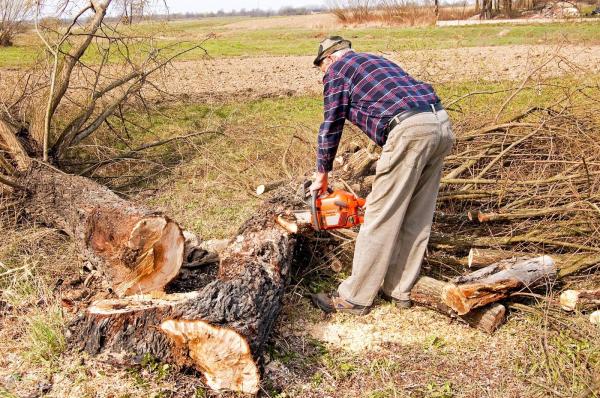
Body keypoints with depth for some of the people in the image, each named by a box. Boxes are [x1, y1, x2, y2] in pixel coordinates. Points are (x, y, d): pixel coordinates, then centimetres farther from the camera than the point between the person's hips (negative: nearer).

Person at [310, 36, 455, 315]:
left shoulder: (338, 68, 12)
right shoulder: (378, 61, 34)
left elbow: (331, 126, 11)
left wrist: (322, 175, 22)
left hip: (409, 129, -8)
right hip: (441, 123, 8)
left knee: (380, 219, -2)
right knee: (417, 218, 14)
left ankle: (355, 298, 8)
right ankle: (400, 289, 25)